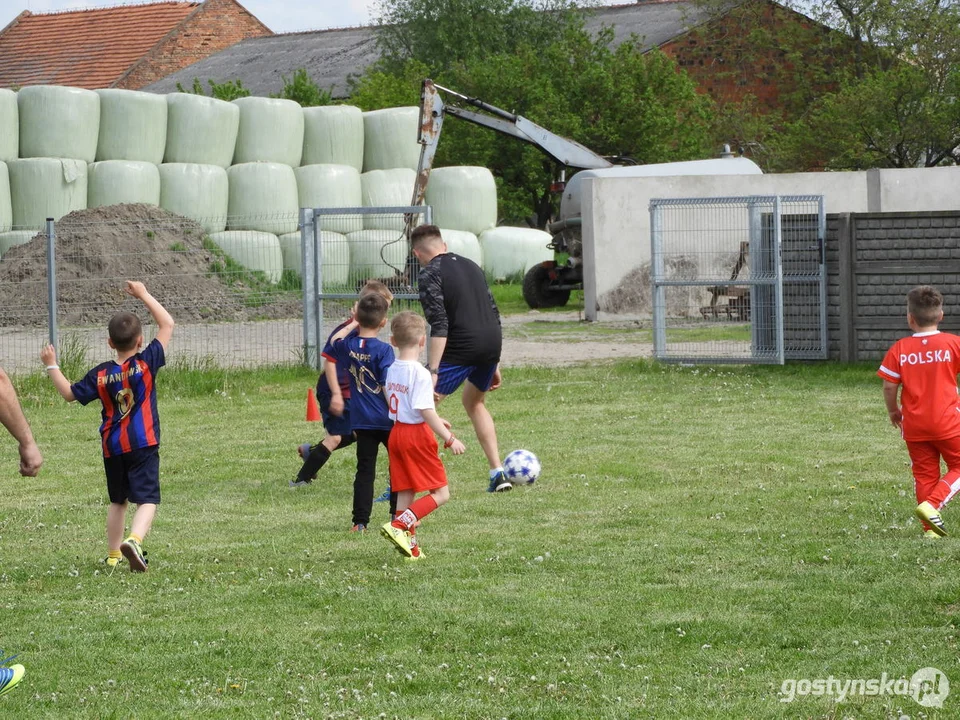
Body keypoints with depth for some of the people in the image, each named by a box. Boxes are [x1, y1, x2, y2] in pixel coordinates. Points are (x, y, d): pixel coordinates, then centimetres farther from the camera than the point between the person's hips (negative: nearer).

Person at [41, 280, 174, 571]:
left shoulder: (100, 375, -1)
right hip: (144, 444, -4)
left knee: (117, 501, 21)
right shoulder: (146, 363, -7)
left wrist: (52, 367, 22)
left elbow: (70, 393, 10)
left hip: (112, 446, 4)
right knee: (147, 500, -9)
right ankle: (134, 539, -36)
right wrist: (143, 295, 4)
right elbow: (167, 324, -2)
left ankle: (113, 556, 27)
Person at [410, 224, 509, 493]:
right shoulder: (471, 266, 19)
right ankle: (498, 474, 22)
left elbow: (439, 325, -15)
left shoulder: (430, 274, -4)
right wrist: (494, 364, 27)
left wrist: (432, 372, -18)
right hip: (492, 344, 7)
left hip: (460, 349, -7)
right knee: (474, 402, 30)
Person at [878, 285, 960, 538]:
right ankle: (931, 504, -10)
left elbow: (889, 386, -4)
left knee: (924, 474, 11)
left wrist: (893, 411, 14)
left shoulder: (899, 349, -4)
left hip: (914, 424, 2)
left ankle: (930, 528, 8)